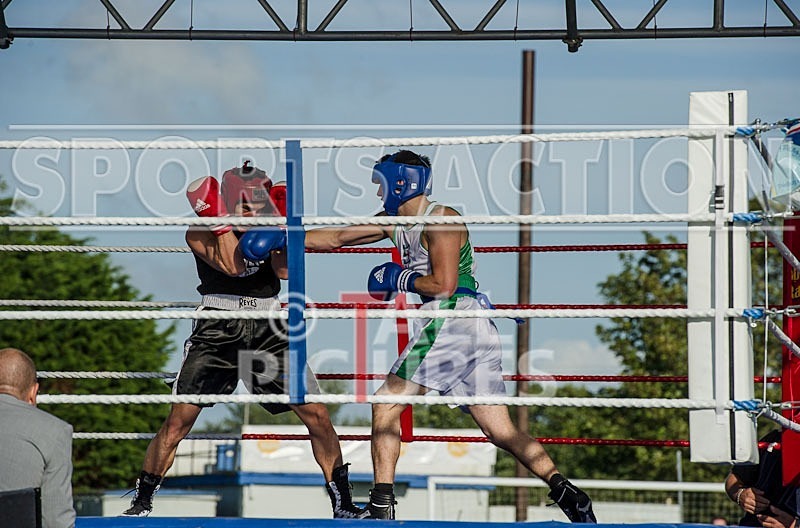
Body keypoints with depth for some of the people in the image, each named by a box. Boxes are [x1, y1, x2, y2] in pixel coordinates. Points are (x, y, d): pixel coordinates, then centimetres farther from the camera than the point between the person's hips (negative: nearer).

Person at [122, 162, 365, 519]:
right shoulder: (201, 232, -5)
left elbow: (285, 270, -11)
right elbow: (232, 265, -20)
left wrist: (282, 223, -18)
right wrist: (218, 218, -22)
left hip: (268, 333, 3)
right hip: (217, 332, -3)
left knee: (317, 416, -3)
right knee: (178, 421, -10)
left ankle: (343, 503, 8)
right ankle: (141, 501, 5)